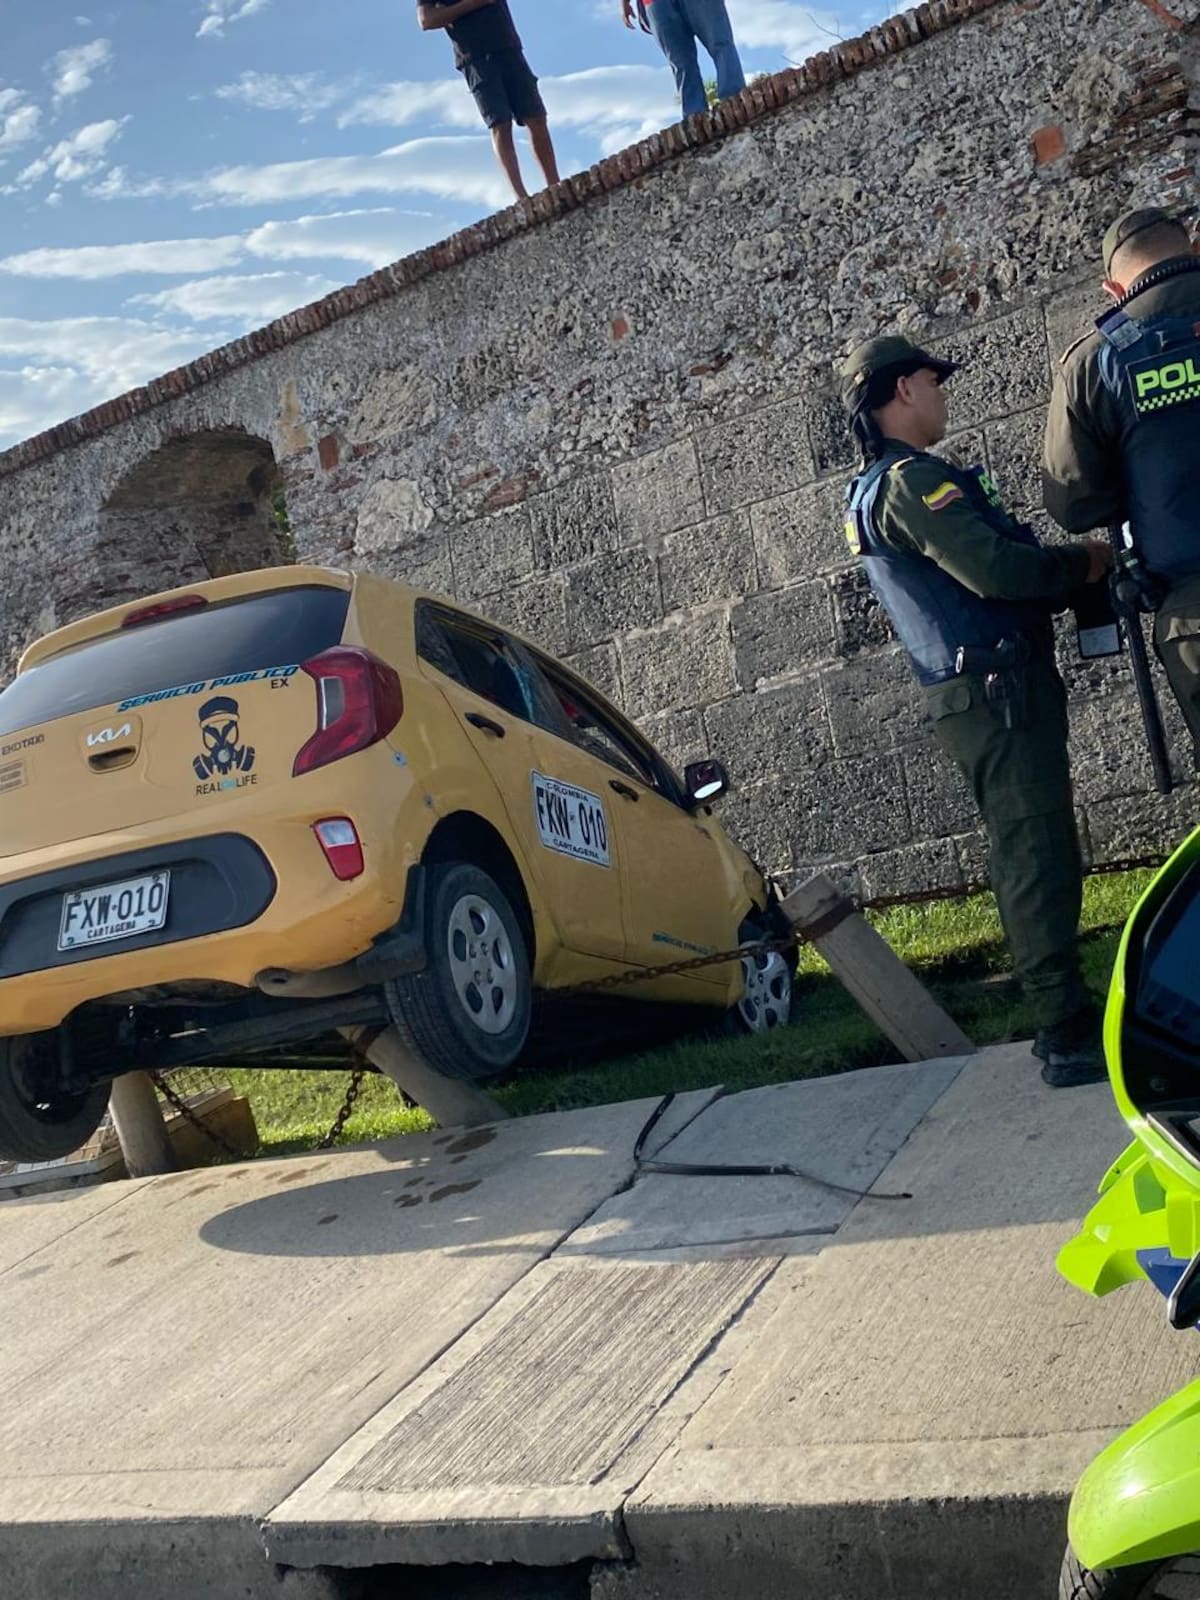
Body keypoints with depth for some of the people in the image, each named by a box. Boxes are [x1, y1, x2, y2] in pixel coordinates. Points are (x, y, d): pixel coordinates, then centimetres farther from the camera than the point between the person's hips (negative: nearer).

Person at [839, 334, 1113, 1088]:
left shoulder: (873, 492, 21)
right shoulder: (912, 480, -12)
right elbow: (996, 569, -22)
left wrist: (1066, 575, 13)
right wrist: (1085, 562, -5)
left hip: (983, 693, 10)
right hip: (999, 688, -10)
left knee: (1033, 856, 12)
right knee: (1039, 856, -10)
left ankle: (1067, 1016, 18)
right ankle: (1070, 1034, -8)